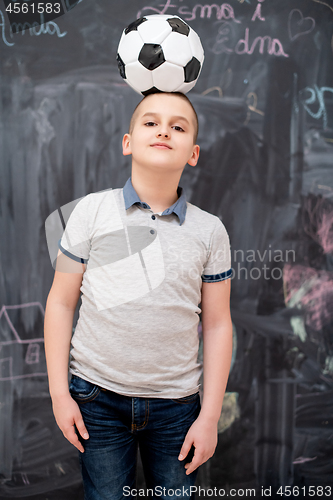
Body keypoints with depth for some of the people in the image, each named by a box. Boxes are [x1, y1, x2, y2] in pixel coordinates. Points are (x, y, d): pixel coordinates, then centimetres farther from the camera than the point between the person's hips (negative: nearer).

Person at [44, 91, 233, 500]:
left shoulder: (210, 230, -1)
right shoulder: (91, 211, -3)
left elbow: (217, 324, 2)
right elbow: (60, 302, 1)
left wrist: (210, 416, 0)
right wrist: (59, 391, -1)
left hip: (176, 403, 1)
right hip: (98, 395, 0)